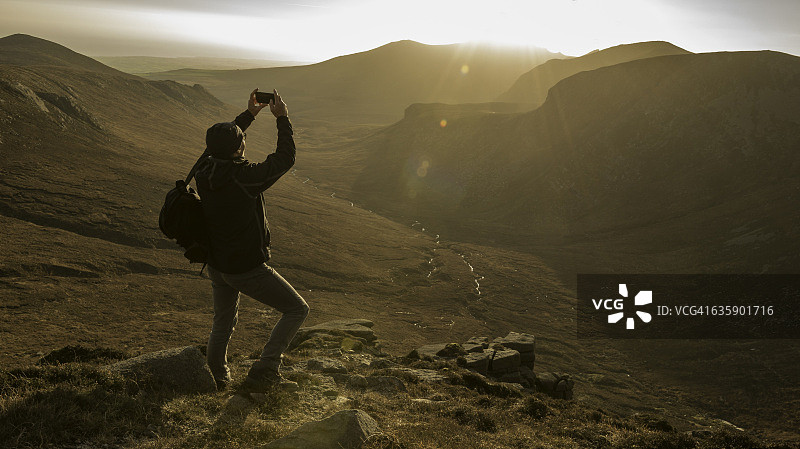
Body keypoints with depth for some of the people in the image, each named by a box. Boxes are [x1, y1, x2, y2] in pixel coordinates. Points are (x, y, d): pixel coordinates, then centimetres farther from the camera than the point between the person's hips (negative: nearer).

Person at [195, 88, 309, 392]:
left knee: (223, 322, 27)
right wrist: (282, 118, -5)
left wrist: (250, 114, 18)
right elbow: (284, 159, -14)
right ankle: (263, 373, 2)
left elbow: (224, 145, 15)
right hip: (247, 269, -7)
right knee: (297, 310, 6)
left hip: (216, 264, 8)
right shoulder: (244, 177, -28)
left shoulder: (205, 171, -6)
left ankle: (216, 377, 40)